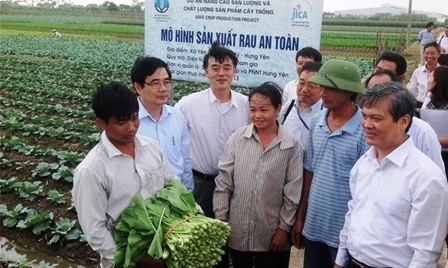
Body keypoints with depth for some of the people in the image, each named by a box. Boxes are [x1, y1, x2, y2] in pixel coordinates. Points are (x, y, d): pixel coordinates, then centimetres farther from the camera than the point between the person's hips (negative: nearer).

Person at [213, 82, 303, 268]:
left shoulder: (292, 146, -7)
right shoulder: (237, 138, -4)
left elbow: (292, 193, -4)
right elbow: (223, 182, -1)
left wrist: (284, 228, -4)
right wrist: (220, 219, -3)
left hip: (272, 233, -1)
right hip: (237, 230, 1)